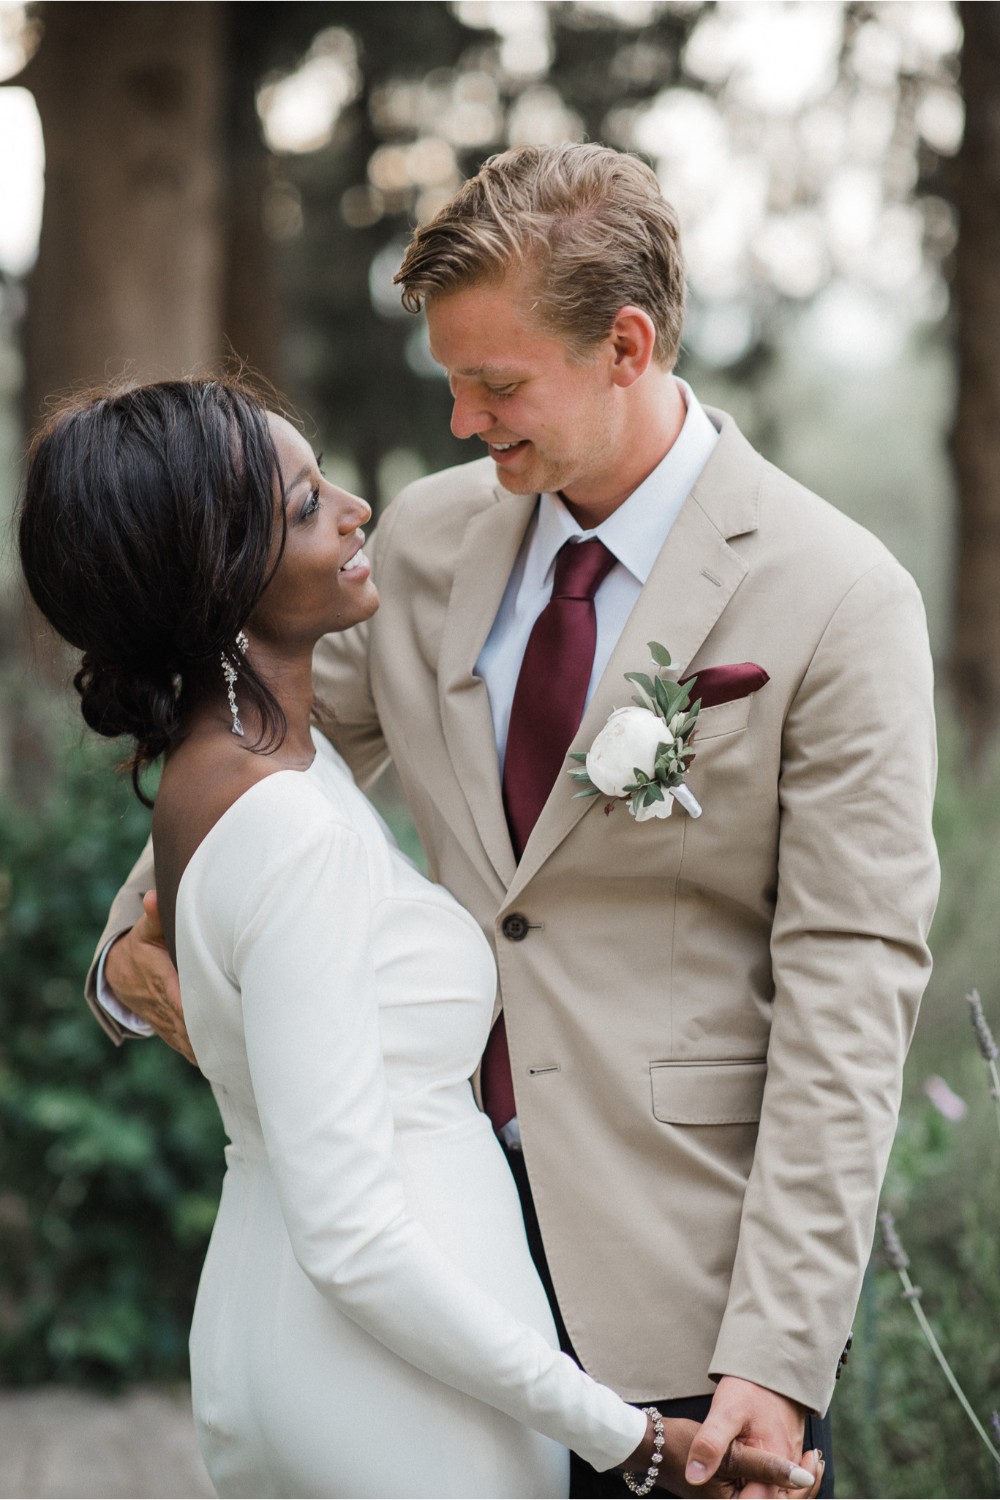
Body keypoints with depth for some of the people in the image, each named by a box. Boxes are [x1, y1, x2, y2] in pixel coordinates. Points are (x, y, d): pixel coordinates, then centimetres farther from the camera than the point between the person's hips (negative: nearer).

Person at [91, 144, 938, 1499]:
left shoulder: (840, 600, -11)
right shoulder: (431, 536, 5)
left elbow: (850, 987, -14)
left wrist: (779, 1357, -19)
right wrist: (142, 933, 0)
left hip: (682, 1260, -4)